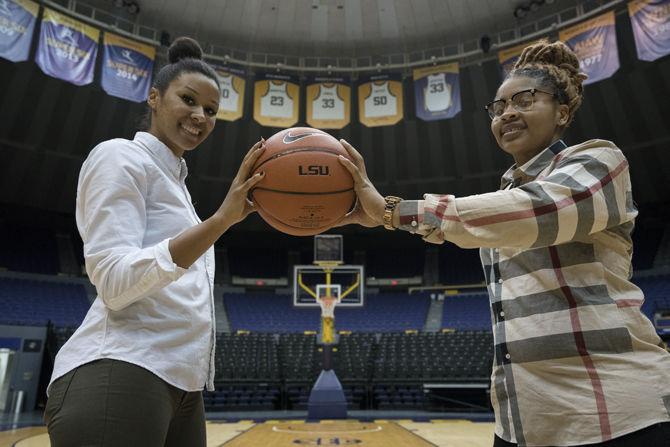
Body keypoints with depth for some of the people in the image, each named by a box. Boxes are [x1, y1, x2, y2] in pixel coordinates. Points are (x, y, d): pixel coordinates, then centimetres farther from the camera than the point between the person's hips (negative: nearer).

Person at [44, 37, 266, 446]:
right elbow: (115, 282, -18)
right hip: (118, 379, -9)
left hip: (180, 386, 9)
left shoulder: (173, 180, 22)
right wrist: (223, 217, -26)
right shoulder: (119, 156, -4)